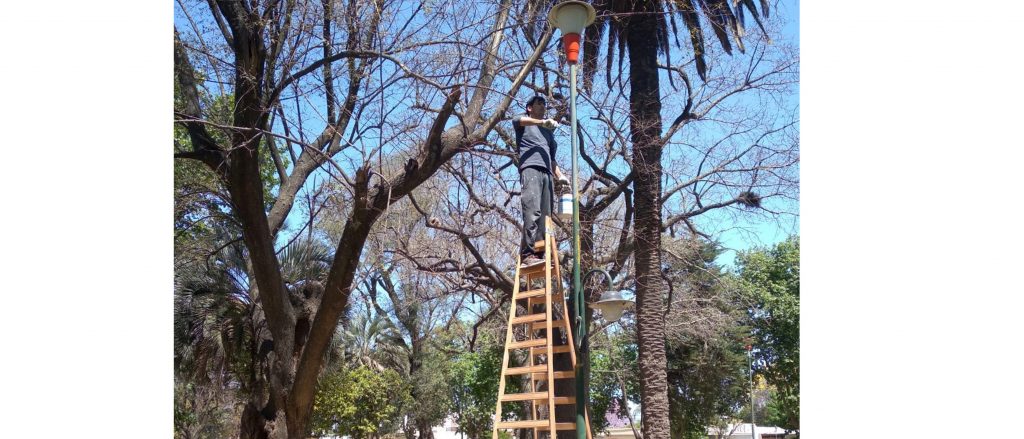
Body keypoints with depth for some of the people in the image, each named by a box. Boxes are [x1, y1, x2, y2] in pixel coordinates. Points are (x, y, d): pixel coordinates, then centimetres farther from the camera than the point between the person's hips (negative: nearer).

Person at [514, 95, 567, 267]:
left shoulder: (548, 131, 36)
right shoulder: (523, 121, 19)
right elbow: (517, 120, -7)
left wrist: (560, 175, 14)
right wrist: (542, 122, -23)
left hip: (546, 172, 6)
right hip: (530, 167, -6)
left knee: (545, 216, -7)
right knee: (532, 211, -22)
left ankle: (540, 254, -14)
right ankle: (528, 254, -31)